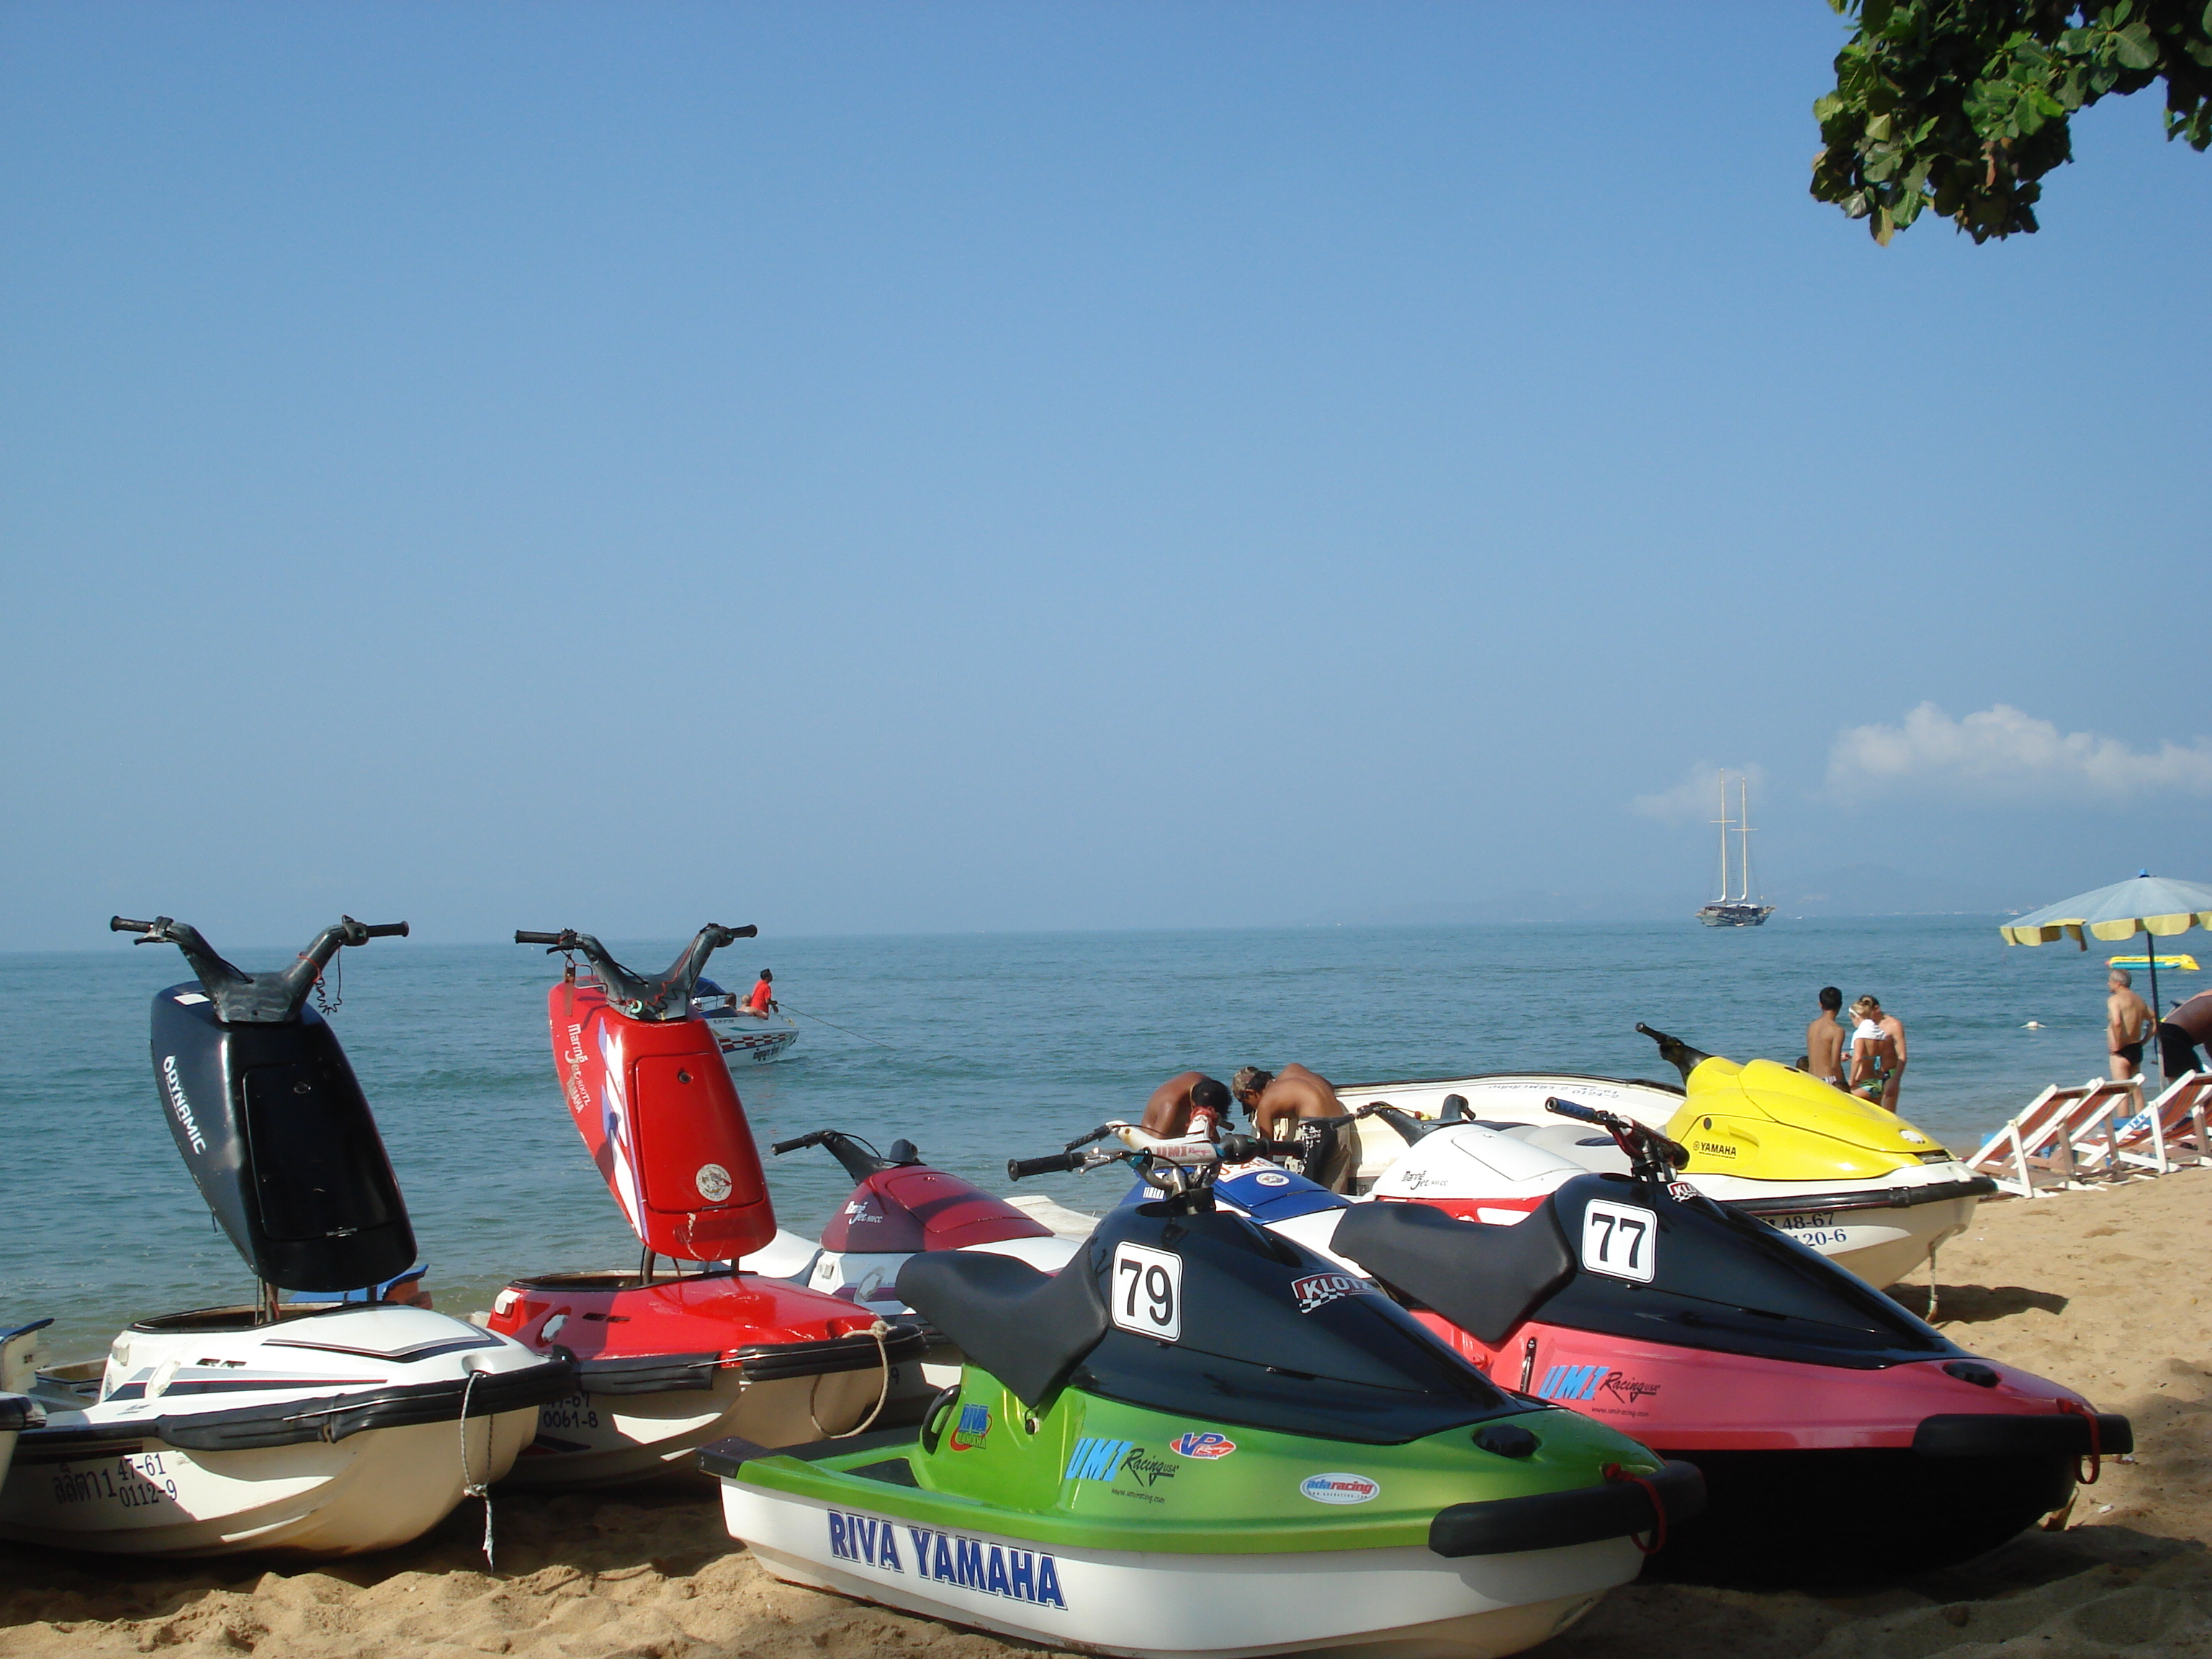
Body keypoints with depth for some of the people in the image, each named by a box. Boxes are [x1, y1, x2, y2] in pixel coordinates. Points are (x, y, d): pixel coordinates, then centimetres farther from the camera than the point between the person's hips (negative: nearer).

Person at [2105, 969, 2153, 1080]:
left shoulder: (2114, 999, -11)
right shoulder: (2139, 1000, 15)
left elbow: (2116, 1022, -28)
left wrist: (2117, 1044, -18)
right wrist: (2143, 1041, 15)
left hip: (2122, 1051, -8)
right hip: (2137, 1049, 8)